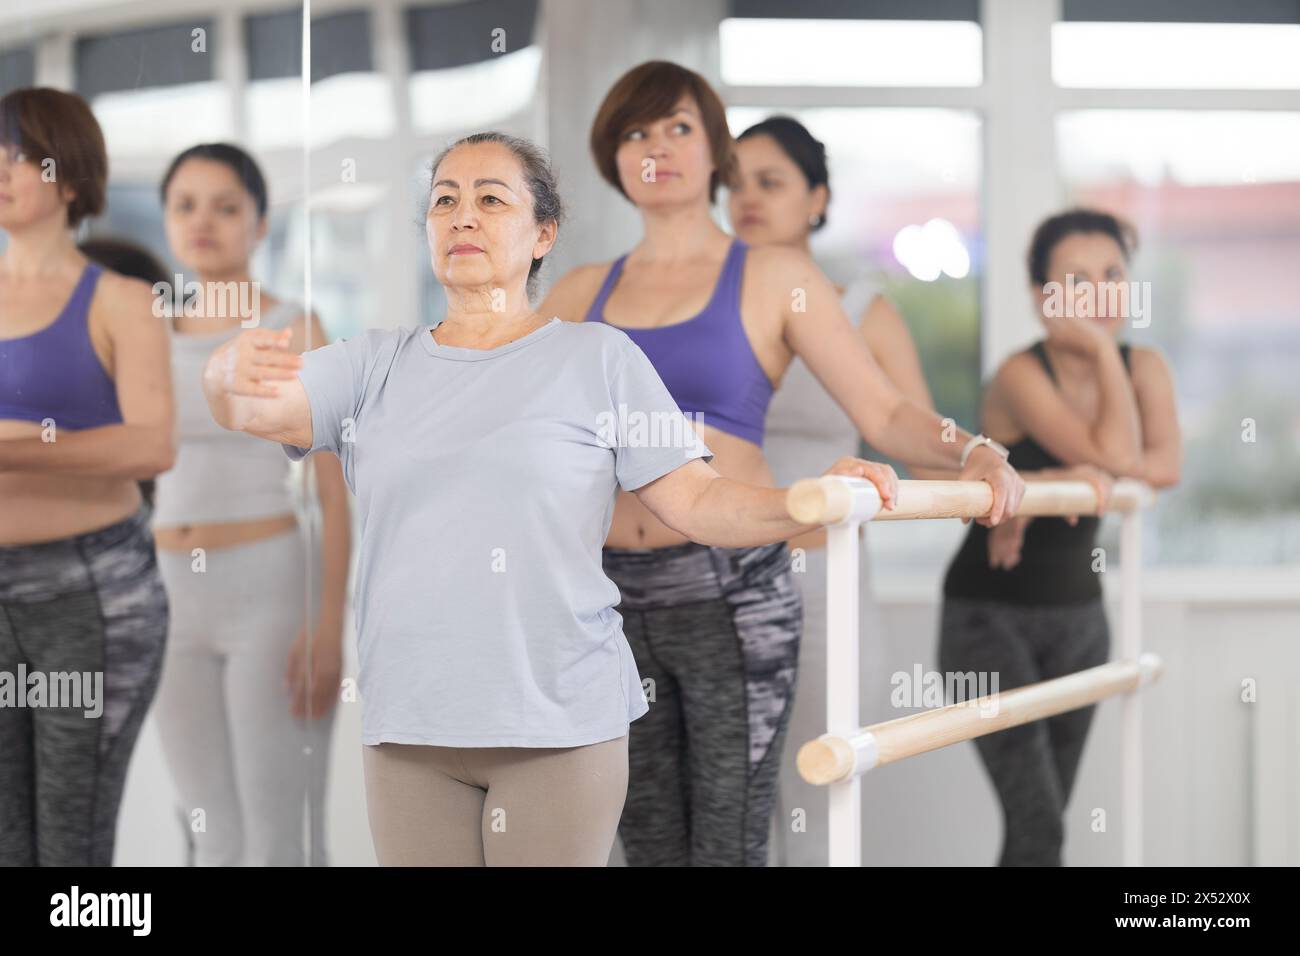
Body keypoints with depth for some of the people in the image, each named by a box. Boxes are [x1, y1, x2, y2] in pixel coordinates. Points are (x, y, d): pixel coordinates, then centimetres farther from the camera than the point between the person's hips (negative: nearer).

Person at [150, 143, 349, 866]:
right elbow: (149, 488, 15)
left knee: (284, 848, -6)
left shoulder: (297, 333, -4)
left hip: (274, 596, -5)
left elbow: (337, 492, -7)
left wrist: (331, 626, -16)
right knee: (218, 846, 8)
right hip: (178, 607, 6)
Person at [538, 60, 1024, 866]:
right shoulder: (582, 293, 14)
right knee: (650, 846, 9)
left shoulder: (775, 278, 4)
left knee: (727, 847, -4)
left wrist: (972, 455, -20)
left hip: (732, 590, -4)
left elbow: (884, 413, -3)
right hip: (613, 595, 4)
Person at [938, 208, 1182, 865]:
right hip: (990, 616, -6)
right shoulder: (1021, 375, -16)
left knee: (1042, 824, 10)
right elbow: (1117, 456, -27)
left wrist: (1064, 480, -28)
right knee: (1038, 827, -17)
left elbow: (1166, 466, -17)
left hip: (1079, 618, 6)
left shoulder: (1144, 369, 2)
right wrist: (1102, 350, -19)